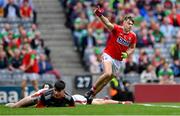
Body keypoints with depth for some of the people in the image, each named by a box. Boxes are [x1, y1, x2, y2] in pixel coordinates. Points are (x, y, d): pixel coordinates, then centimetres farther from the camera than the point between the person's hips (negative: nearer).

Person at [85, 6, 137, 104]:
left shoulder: (133, 36, -1)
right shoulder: (117, 29, -14)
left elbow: (132, 48, 14)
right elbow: (108, 24, -33)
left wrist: (127, 54, -8)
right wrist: (100, 16, -53)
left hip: (118, 60, 5)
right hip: (108, 55, -5)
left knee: (108, 79, 9)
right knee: (108, 73, -28)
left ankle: (92, 95, 24)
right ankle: (92, 90, -11)